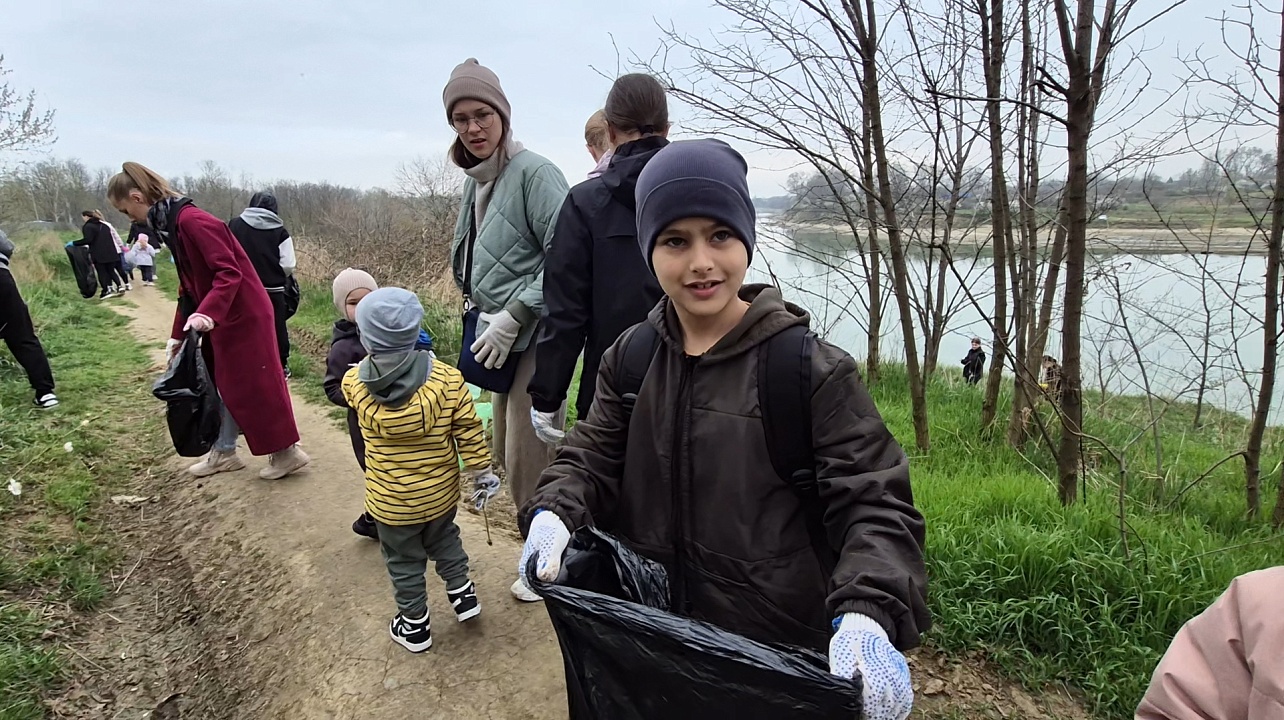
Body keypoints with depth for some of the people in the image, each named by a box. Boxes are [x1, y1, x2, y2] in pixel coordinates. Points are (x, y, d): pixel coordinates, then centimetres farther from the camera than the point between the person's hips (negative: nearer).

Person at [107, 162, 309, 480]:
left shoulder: (191, 221, -19)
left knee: (255, 385, -2)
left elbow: (229, 273, -25)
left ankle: (287, 451, 10)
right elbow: (189, 286, 15)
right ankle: (224, 452, 29)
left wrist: (206, 313, -36)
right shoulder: (171, 224, 11)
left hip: (243, 315, -10)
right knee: (225, 384, 17)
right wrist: (177, 334, 16)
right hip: (224, 318, 10)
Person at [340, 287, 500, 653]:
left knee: (404, 561, 19)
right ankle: (462, 593, 40)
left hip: (390, 502, -1)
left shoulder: (354, 383, -17)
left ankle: (414, 625, 34)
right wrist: (482, 473, -1)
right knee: (444, 540, 29)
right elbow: (468, 431, -12)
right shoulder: (448, 379, -20)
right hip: (440, 492, 1)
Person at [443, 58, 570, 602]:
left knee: (529, 460, -1)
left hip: (537, 338, -9)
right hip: (500, 338, 9)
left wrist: (512, 316, -20)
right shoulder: (474, 183, 12)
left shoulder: (533, 172, -14)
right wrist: (482, 313, 10)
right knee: (506, 452, 18)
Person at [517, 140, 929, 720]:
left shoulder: (813, 369, -15)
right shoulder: (629, 358, -1)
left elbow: (876, 506, -16)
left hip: (779, 647, -3)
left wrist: (865, 614, -33)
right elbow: (591, 456, 2)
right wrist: (555, 511, -20)